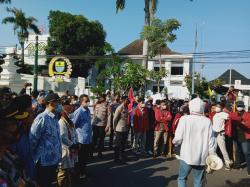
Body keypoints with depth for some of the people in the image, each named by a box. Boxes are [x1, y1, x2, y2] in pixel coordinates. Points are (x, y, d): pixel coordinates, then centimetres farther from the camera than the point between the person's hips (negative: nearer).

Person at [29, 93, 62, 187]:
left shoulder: (54, 119, 9)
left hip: (54, 160, 8)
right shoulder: (42, 118, -18)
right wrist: (32, 156, -7)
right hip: (44, 161, -8)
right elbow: (32, 139, -16)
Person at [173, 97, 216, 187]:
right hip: (201, 158, 2)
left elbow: (178, 138, -12)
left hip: (186, 156, -2)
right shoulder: (207, 121, -3)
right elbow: (211, 141, -2)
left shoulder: (184, 119, -10)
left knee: (182, 178, 15)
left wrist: (174, 142, 10)